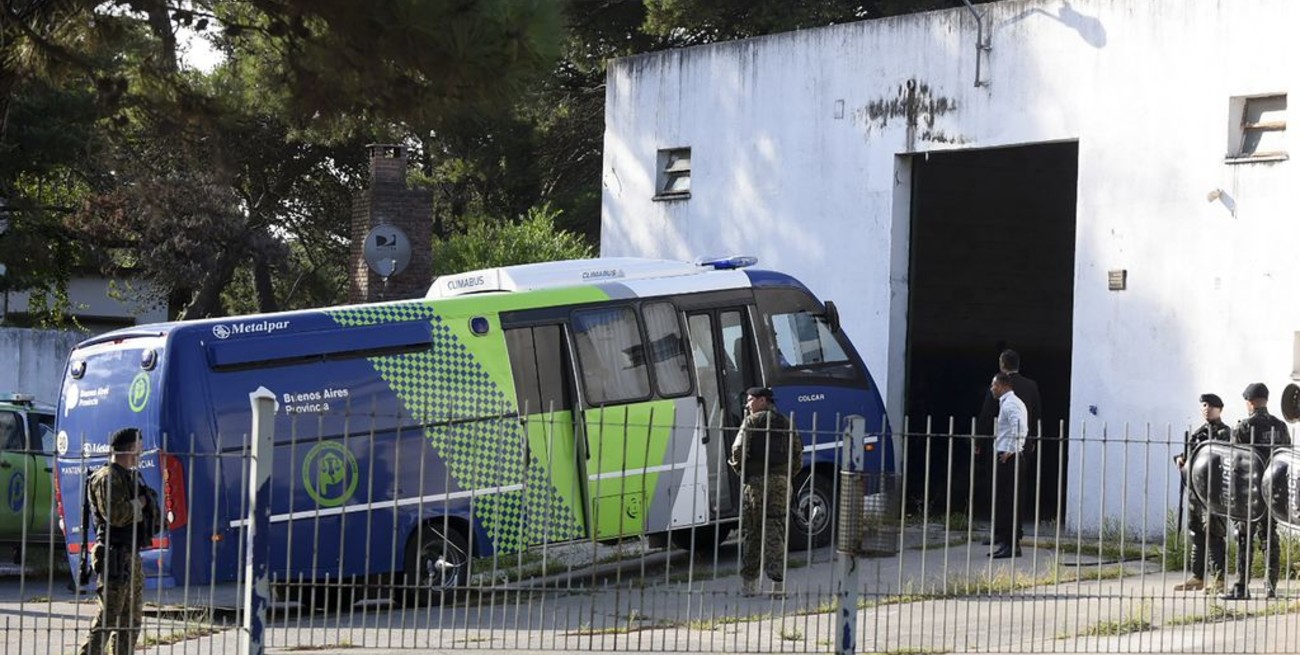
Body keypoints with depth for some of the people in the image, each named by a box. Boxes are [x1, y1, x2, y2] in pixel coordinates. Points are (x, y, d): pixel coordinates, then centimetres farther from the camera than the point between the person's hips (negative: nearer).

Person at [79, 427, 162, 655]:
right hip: (116, 557, -10)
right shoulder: (107, 478, -11)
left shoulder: (129, 477, 20)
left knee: (132, 617, 13)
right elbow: (115, 514, -24)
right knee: (108, 616, -12)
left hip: (131, 556, 10)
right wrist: (140, 503, -10)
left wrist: (147, 504, 6)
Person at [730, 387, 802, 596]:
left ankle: (749, 584, 7)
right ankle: (778, 582, -8)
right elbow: (798, 454, 12)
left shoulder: (752, 421, -2)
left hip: (756, 482, -4)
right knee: (776, 533, 3)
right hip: (781, 482, 4)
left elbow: (739, 450, -11)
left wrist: (741, 472, 3)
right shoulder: (786, 423, 14)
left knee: (751, 533, 5)